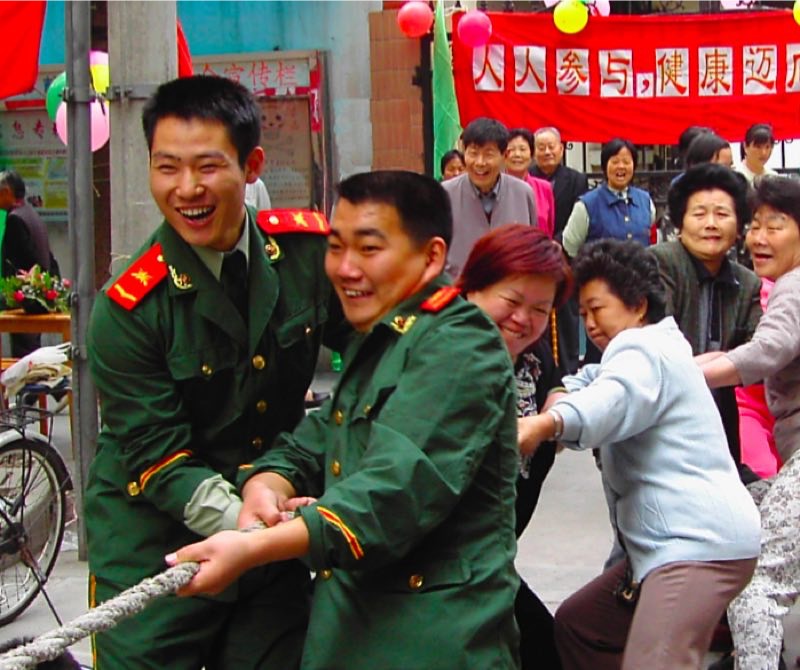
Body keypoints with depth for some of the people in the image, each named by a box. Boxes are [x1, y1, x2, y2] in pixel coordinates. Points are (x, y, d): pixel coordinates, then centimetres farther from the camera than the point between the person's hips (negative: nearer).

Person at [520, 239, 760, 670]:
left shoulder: (643, 348, -7)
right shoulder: (649, 351, 28)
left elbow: (614, 398, -30)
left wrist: (545, 423, -49)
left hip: (701, 540, -11)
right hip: (680, 539, 11)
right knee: (577, 623, 14)